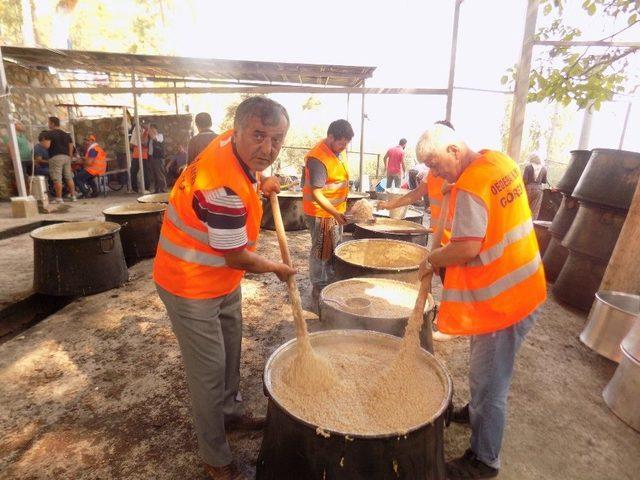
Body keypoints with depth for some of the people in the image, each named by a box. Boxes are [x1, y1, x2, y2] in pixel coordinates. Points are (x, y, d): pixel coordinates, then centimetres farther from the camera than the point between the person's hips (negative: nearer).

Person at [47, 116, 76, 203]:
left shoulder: (50, 133, -3)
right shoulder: (66, 134, 17)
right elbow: (71, 147, 15)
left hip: (55, 157, -6)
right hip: (66, 157, 6)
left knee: (57, 179, -6)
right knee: (69, 177, 10)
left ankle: (59, 198, -7)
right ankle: (73, 196, 11)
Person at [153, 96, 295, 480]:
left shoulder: (232, 146, -8)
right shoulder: (223, 186, -34)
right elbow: (238, 258, -24)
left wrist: (259, 185, 5)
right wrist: (278, 268, -8)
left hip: (224, 278, 9)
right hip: (192, 286, -9)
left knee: (230, 351, 24)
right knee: (210, 369, 4)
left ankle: (232, 412, 48)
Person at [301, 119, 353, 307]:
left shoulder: (339, 150, 5)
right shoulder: (318, 159, -24)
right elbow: (316, 193, -27)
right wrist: (334, 213, -32)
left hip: (336, 210, 9)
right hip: (321, 213, -9)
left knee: (335, 250, 19)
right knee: (322, 253, 1)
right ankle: (319, 292, 15)